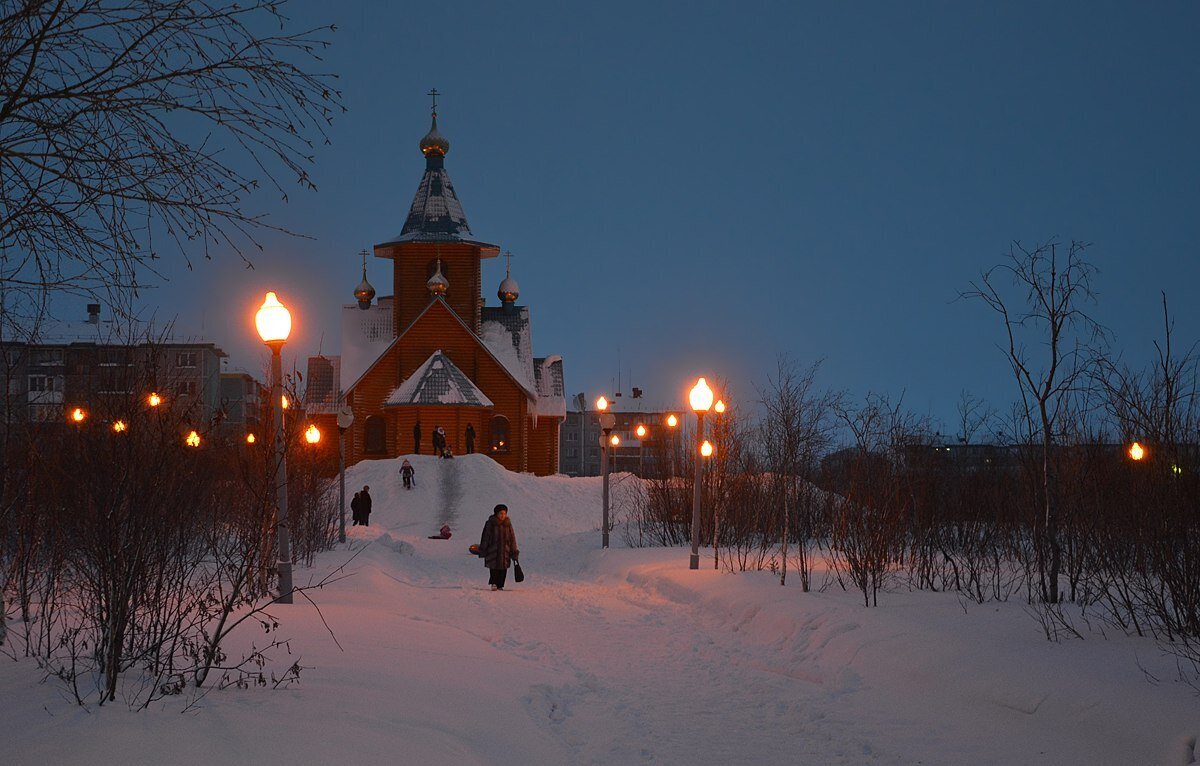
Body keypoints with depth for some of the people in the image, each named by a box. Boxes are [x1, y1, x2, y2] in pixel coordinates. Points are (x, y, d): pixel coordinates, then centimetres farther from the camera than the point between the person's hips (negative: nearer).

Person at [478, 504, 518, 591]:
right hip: (492, 550, -3)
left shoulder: (508, 524, 8)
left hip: (505, 550, 3)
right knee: (494, 567, -13)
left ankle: (500, 585, 8)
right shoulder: (490, 523, -1)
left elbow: (512, 538, 10)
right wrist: (483, 550, -2)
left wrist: (514, 552, 7)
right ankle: (493, 583, -12)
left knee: (503, 568, 1)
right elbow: (485, 537, 0)